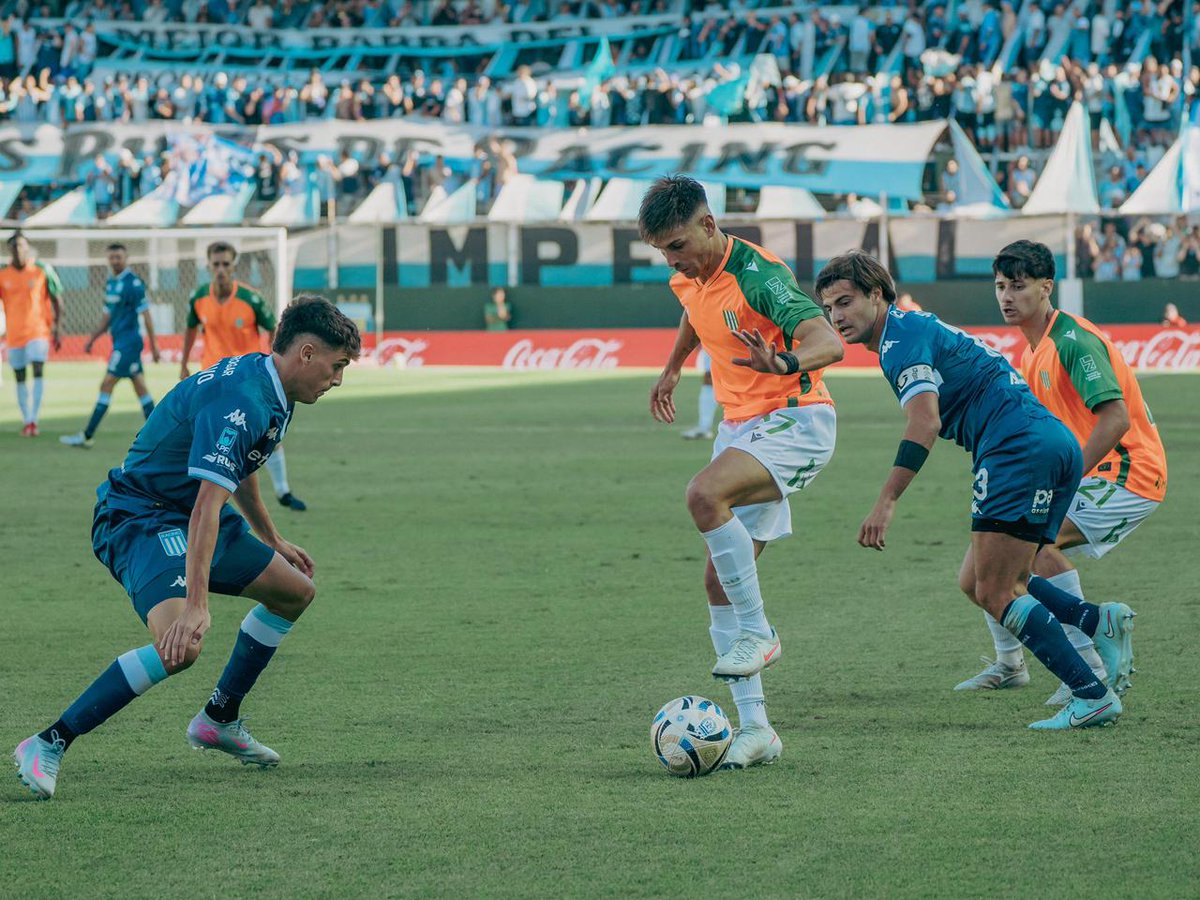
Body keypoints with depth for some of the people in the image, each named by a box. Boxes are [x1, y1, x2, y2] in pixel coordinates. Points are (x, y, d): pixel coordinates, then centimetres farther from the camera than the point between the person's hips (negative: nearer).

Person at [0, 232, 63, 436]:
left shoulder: (42, 270, -4)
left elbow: (57, 301, 1)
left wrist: (58, 329, -3)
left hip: (38, 332, -3)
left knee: (38, 371, -17)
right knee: (20, 378, 7)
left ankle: (34, 420, -18)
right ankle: (26, 421, 16)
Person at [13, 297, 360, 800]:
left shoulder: (266, 389, 8)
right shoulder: (240, 401, -25)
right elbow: (207, 504, -34)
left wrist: (271, 540, 39)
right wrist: (196, 604, -40)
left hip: (182, 518, 11)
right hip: (137, 518, -11)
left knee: (296, 591, 16)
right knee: (180, 646, -31)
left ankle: (219, 720, 27)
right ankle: (48, 744, -25)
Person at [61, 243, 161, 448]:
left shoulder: (133, 283, -13)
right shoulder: (111, 284, 14)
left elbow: (146, 315, -13)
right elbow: (107, 317, 23)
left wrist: (154, 346, -14)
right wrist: (92, 339, 15)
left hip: (128, 342, -9)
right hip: (120, 342, 9)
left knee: (106, 385, -8)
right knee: (140, 388, 9)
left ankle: (86, 436, -7)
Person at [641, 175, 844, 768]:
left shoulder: (756, 275, -20)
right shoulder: (689, 279, 5)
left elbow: (829, 343, -32)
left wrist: (788, 362, -51)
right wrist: (672, 370, 42)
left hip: (795, 422, -9)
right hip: (740, 426, 9)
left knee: (705, 495, -35)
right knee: (719, 578, 2)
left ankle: (757, 632, -17)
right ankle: (754, 729, 6)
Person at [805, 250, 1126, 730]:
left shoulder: (901, 336, -6)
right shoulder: (919, 328, 25)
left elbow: (926, 423, -21)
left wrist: (886, 503, -26)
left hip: (1021, 444, -10)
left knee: (993, 592, -10)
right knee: (975, 582, 12)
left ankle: (1092, 694, -13)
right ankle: (1099, 619, 2)